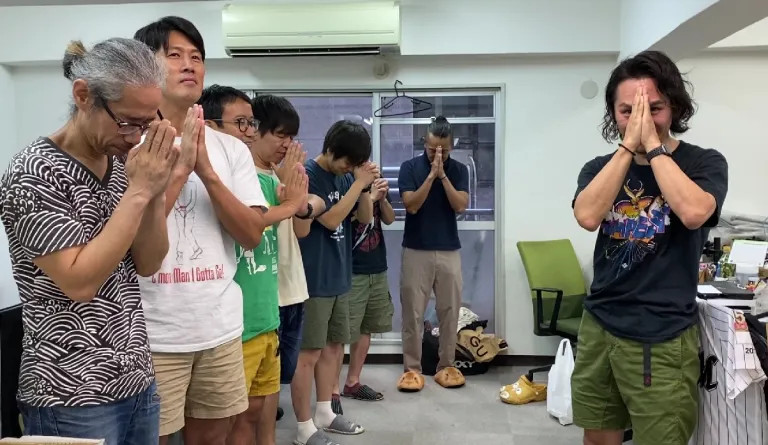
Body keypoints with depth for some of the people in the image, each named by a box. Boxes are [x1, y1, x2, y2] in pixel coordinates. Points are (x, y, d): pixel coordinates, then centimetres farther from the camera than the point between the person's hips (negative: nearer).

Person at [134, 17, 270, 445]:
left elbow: (252, 235, -3)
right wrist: (180, 166, -19)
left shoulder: (231, 149, 4)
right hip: (151, 334, -4)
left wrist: (207, 171, -15)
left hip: (221, 328, 4)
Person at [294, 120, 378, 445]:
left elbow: (365, 219, 10)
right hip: (312, 280, -8)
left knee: (334, 346, 15)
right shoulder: (307, 175, -14)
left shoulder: (346, 176, 7)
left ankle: (324, 413, 29)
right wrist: (359, 183, -18)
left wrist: (365, 185, -6)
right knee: (308, 354, -1)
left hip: (338, 277, 8)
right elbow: (331, 219, -20)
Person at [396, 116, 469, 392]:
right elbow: (412, 205, -13)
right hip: (416, 250, -2)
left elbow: (460, 206, -9)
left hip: (449, 251, 2)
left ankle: (446, 366, 19)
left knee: (449, 311, 6)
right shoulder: (410, 167, -2)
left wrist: (443, 175, -15)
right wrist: (431, 174, -19)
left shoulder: (458, 170, 4)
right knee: (412, 312, 1)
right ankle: (412, 368, 11)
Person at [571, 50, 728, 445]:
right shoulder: (599, 168, 5)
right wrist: (629, 145, -14)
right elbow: (587, 216, -16)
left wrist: (653, 145, -17)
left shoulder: (704, 163, -4)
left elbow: (693, 213, -25)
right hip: (598, 327, 4)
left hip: (662, 339, -3)